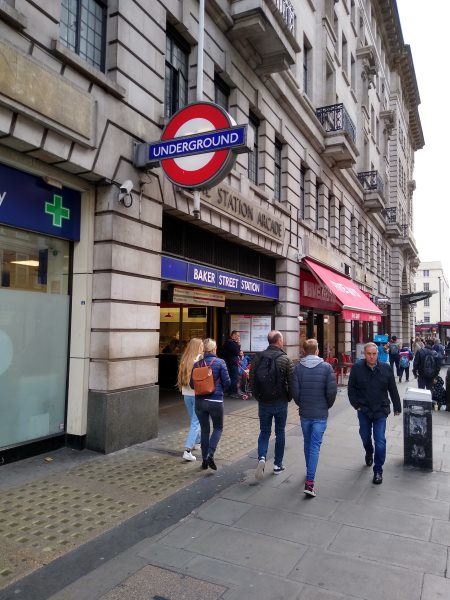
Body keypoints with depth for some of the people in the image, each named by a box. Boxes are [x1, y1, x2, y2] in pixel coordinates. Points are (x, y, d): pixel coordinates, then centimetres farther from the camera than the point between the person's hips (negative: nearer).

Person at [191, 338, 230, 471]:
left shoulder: (197, 364, -1)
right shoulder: (220, 362, -9)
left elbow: (192, 384, 2)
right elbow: (226, 382, -7)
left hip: (200, 401, 3)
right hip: (215, 401, -3)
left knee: (204, 429, 15)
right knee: (218, 428, 15)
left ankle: (204, 460, 20)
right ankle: (210, 454, -3)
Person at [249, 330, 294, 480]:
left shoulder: (258, 357, -2)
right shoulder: (285, 359, -11)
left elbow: (252, 380, 0)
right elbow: (292, 382, -11)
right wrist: (288, 398, 6)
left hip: (263, 402, 2)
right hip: (280, 403, -2)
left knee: (264, 432, 13)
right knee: (280, 433, 14)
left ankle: (262, 458, -9)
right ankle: (278, 465, 22)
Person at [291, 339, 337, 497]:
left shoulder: (298, 368, -7)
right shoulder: (326, 367, -9)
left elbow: (295, 391, -8)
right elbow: (332, 391, -11)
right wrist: (327, 405, 8)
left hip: (304, 413, 2)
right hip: (320, 414, -2)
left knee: (307, 443, 20)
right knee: (315, 446, 0)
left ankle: (309, 471, 39)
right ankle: (309, 481, -7)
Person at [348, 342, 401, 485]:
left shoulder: (386, 369, -6)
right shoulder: (357, 368, -8)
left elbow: (393, 390, 3)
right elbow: (351, 388, 0)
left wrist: (397, 407, 8)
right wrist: (356, 404, -6)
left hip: (380, 410, -1)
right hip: (363, 410, 1)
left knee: (380, 441, -5)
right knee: (365, 437, 18)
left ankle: (378, 470, 11)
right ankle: (369, 454, 50)